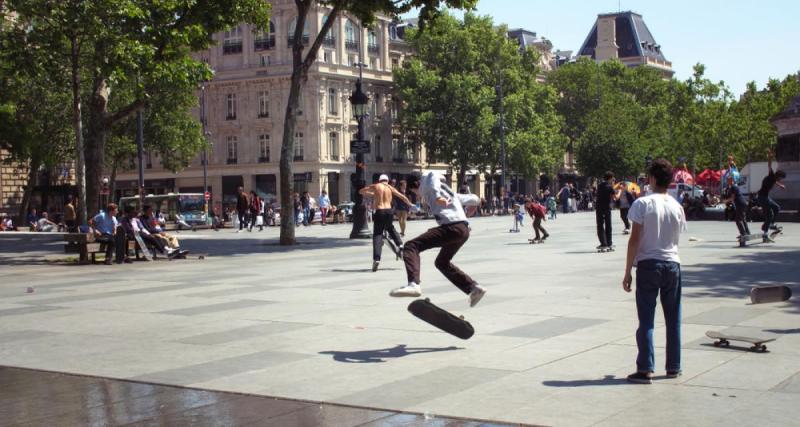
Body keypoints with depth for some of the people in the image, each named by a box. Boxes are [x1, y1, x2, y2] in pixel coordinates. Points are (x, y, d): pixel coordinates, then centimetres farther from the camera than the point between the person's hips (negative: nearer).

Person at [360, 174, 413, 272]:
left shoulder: (375, 186, 7)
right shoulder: (390, 188, 12)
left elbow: (361, 191, 17)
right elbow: (403, 197, 16)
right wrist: (410, 205, 32)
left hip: (379, 212, -3)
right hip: (389, 211, 3)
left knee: (377, 234, -3)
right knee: (390, 228, 32)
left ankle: (376, 258, -18)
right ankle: (399, 244, 14)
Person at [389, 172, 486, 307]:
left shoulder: (425, 186, 12)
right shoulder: (447, 191, 34)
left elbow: (432, 175, -13)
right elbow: (474, 199, 37)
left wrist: (437, 197, -26)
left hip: (451, 228, -9)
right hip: (464, 230, 9)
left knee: (411, 246, -14)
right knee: (442, 262, 30)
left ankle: (413, 284, -37)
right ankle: (474, 288, 27)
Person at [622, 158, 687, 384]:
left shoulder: (643, 204, -9)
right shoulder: (677, 207, 5)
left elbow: (634, 240, -11)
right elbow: (676, 239, 9)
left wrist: (628, 272, -7)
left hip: (648, 265, -4)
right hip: (672, 264, 4)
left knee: (646, 320, -1)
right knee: (673, 319, 12)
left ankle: (645, 369, -3)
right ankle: (673, 367, 19)